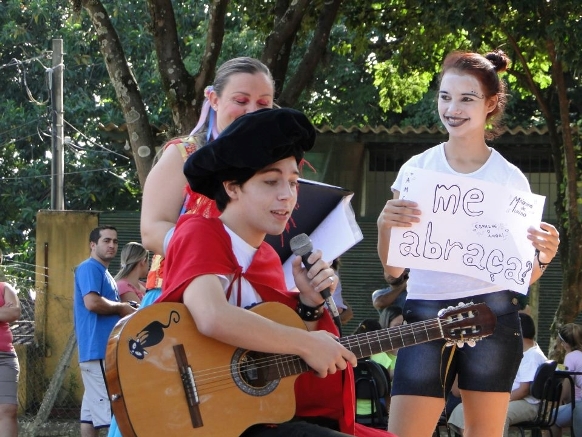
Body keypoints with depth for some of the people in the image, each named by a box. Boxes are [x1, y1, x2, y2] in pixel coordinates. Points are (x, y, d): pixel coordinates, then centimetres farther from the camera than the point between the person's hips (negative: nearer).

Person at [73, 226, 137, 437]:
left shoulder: (104, 273, 23)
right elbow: (92, 302, -22)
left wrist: (123, 312, 11)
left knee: (92, 410, 7)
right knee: (106, 407, -14)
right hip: (98, 349, -10)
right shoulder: (89, 268, -7)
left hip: (107, 348, 10)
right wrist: (122, 307, -8)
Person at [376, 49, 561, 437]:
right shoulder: (417, 169, 5)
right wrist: (385, 226, -12)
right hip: (426, 314, 1)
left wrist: (544, 257, -13)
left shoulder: (511, 179, 4)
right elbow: (393, 270, 7)